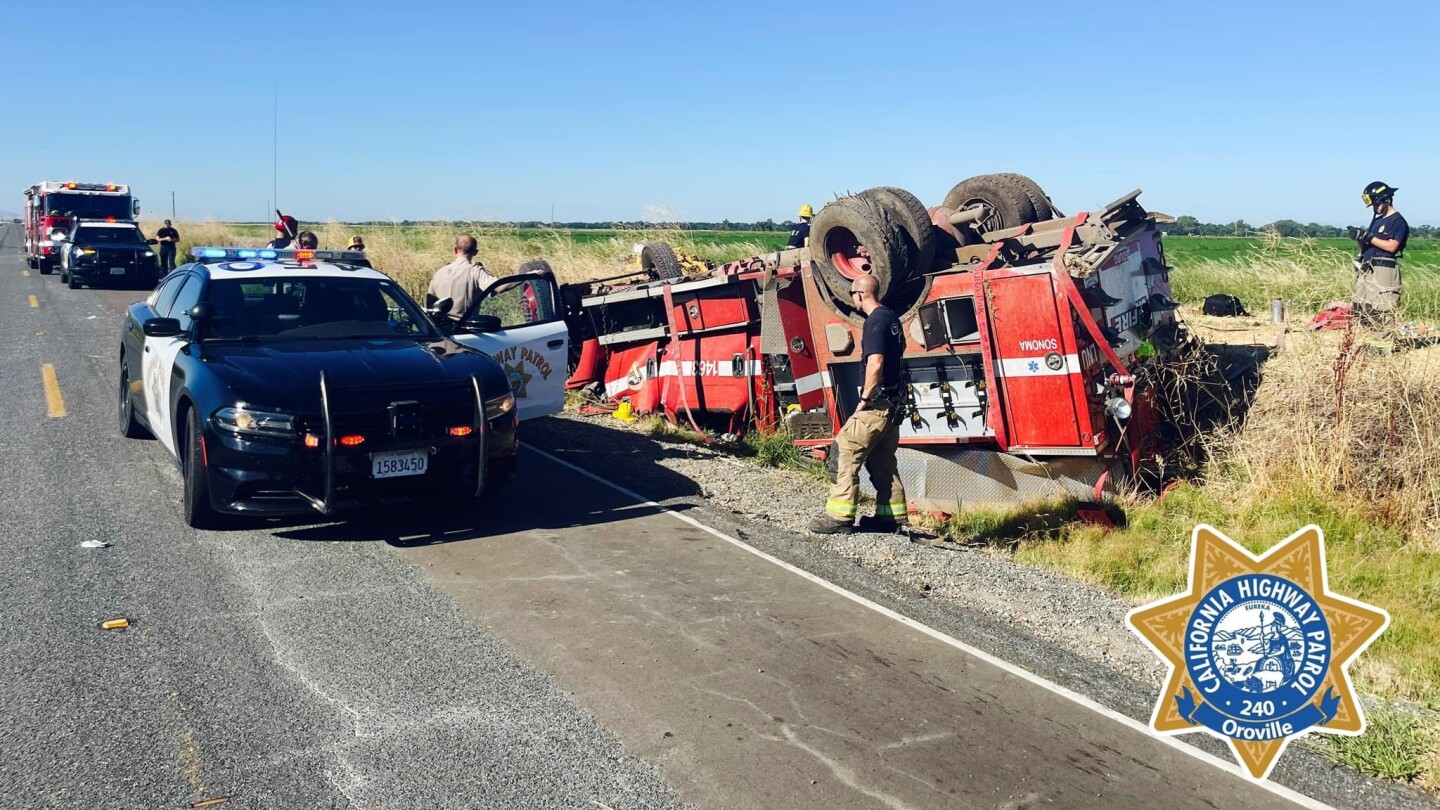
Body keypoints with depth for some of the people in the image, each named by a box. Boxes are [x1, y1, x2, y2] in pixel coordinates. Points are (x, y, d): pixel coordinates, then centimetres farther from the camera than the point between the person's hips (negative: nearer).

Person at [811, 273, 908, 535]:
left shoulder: (875, 322, -16)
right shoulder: (890, 317, 13)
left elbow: (875, 363, -26)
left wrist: (865, 398, -18)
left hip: (876, 404, -10)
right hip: (892, 402, 10)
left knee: (846, 452, -8)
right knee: (882, 460, 16)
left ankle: (839, 517, -9)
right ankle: (891, 515, 19)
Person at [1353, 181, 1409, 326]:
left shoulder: (1398, 221, -6)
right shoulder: (1376, 220, 19)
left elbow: (1391, 246, -17)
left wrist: (1370, 238, -14)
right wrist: (1362, 240, -3)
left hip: (1383, 271, -9)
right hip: (1366, 270, 9)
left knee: (1381, 312, -13)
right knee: (1360, 309, 9)